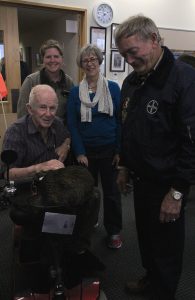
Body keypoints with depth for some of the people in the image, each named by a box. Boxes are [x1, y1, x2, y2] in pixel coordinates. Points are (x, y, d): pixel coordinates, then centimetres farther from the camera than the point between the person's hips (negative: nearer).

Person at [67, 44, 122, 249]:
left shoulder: (113, 88, -1)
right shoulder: (75, 92, 1)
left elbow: (120, 120, -2)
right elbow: (71, 124, -1)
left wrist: (119, 150, -8)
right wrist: (79, 152, -8)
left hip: (109, 149, -1)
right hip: (86, 150, 1)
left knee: (111, 191, 8)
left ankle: (113, 231, 25)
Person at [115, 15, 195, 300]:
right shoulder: (131, 82, 6)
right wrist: (124, 166, 17)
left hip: (166, 185, -7)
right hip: (140, 179, 7)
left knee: (166, 245, 12)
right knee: (145, 236, 23)